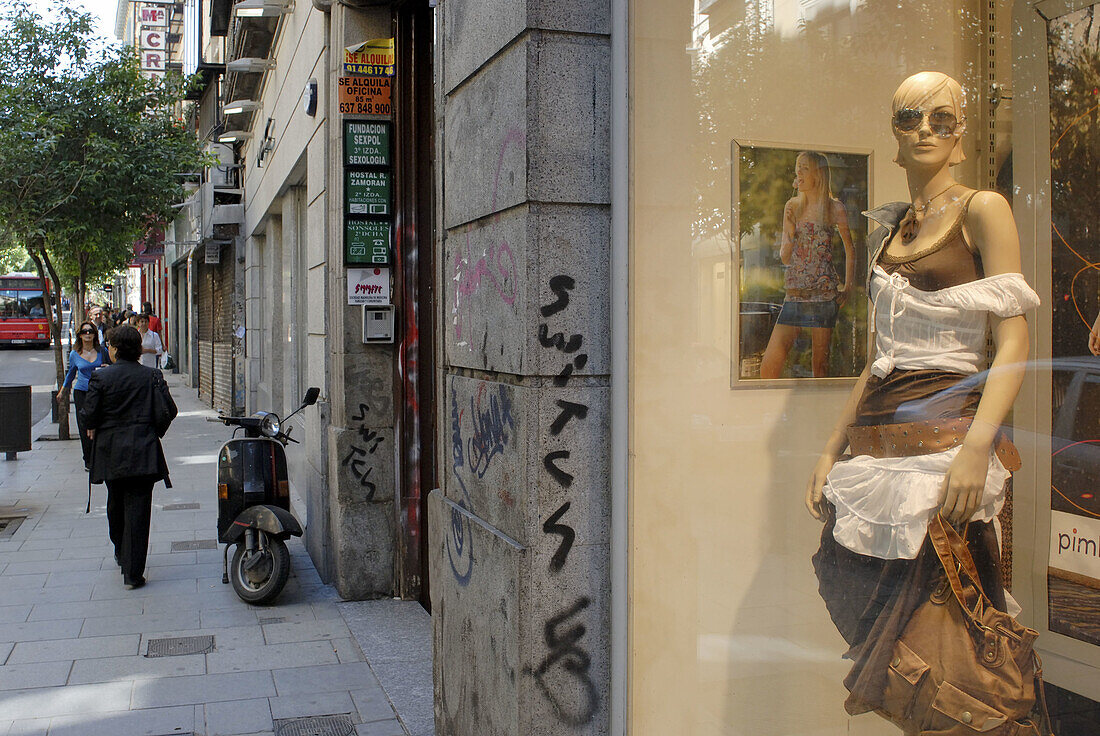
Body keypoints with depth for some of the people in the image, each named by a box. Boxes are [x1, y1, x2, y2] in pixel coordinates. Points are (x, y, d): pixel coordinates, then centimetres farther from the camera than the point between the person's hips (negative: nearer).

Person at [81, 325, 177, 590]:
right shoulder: (152, 376, -3)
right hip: (143, 453, -1)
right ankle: (132, 572, -3)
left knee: (116, 506, 21)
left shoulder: (100, 377, -5)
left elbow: (89, 415, -8)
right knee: (137, 510, -1)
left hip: (110, 451, 1)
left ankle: (121, 555, 39)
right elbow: (170, 410, -3)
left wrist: (94, 430, 13)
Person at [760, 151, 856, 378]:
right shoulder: (792, 206, 11)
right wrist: (790, 228, -5)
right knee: (768, 368, -8)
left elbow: (850, 250, 12)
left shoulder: (835, 208, 3)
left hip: (825, 292, -3)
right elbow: (785, 258, 11)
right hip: (794, 292, 3)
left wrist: (847, 288, 3)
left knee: (820, 363, 1)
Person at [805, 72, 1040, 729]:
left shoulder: (981, 210, 0)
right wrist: (832, 450, 15)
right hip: (879, 439, 6)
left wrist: (977, 446, -23)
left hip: (945, 430, -6)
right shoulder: (892, 229, 19)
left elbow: (1014, 341, -9)